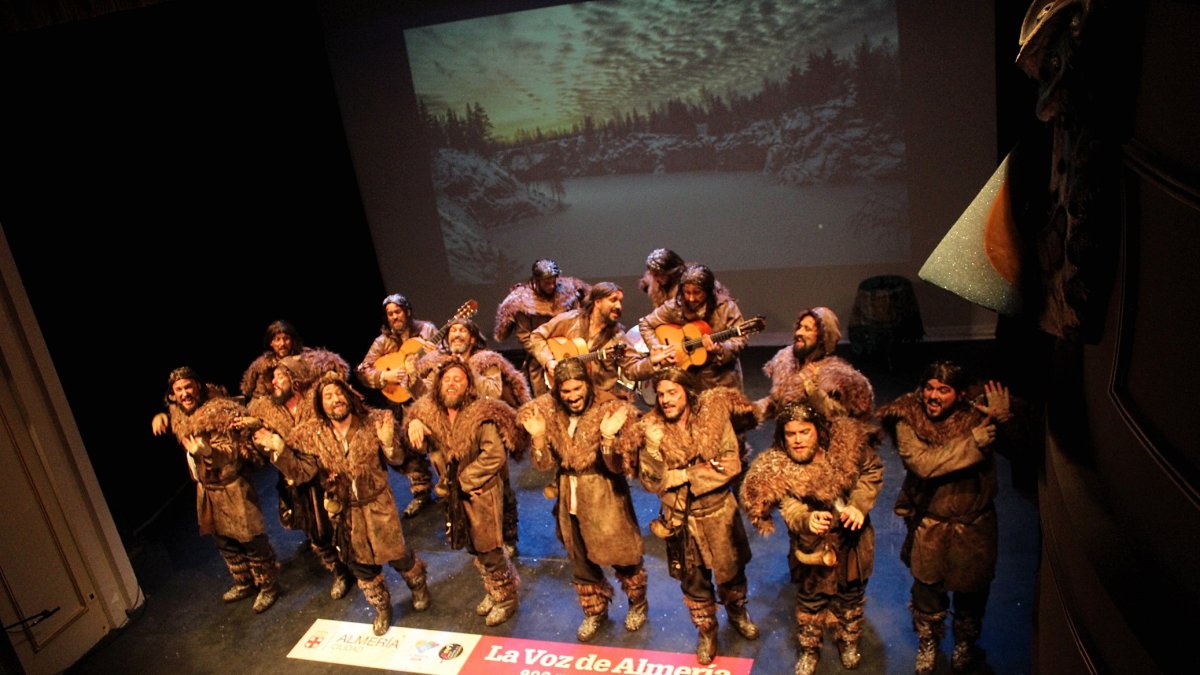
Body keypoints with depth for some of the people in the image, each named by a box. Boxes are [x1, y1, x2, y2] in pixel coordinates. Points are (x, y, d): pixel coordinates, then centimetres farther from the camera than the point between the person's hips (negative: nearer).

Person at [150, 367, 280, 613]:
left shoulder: (221, 412, -22)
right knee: (223, 540, 20)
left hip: (233, 488, -8)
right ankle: (244, 583, 38)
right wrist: (161, 417, 5)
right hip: (206, 489, 8)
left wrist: (207, 452, -40)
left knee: (251, 540, 1)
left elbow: (240, 452, -24)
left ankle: (268, 586, 18)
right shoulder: (179, 416, 2)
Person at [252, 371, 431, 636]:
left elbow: (397, 459, -11)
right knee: (361, 565, 17)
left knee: (398, 555, 11)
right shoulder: (311, 435, -11)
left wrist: (388, 442, -32)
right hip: (344, 511, 2)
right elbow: (302, 472, -12)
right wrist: (279, 450, -26)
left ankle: (419, 586, 45)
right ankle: (381, 607, 43)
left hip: (378, 504, -2)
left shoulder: (372, 422, -16)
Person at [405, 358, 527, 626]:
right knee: (474, 548, 19)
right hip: (454, 494, 6)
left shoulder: (482, 415, -21)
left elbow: (495, 455, -25)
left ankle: (507, 598, 23)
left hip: (482, 492, -6)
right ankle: (493, 591, 40)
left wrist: (466, 480, -19)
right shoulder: (431, 412, -2)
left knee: (489, 549, 2)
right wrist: (414, 424, -11)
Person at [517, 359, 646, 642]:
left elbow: (617, 467, -20)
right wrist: (538, 435, -23)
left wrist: (608, 436, -37)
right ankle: (595, 611, 44)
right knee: (580, 561, 19)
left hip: (606, 498, -4)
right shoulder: (548, 412, -8)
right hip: (570, 499, 4)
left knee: (621, 557, 12)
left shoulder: (609, 410, -19)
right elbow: (544, 465, -6)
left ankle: (637, 604, 42)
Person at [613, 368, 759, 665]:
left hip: (719, 509, 0)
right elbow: (652, 480, -12)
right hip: (681, 517, 0)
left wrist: (685, 475, -21)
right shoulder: (650, 430, -15)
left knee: (730, 570, 19)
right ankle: (706, 630, 42)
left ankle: (737, 611, 51)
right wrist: (704, 470, -18)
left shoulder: (714, 412, -15)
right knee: (693, 579, 16)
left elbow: (732, 463, -16)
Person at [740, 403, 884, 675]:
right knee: (810, 597, 16)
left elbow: (872, 471, -8)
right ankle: (809, 650, 43)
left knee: (851, 594, 23)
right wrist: (808, 520, -53)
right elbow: (791, 510, -31)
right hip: (813, 543, -2)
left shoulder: (846, 442, -23)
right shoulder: (776, 469, -26)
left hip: (852, 538, 2)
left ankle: (848, 642, 50)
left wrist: (858, 505, -21)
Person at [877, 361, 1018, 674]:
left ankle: (966, 643, 50)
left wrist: (1005, 420, -41)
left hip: (974, 523, 0)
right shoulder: (908, 419, -18)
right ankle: (928, 642, 47)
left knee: (971, 589, 20)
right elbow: (922, 463, -30)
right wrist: (977, 440, -32)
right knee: (927, 588, 18)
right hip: (929, 524, 0)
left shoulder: (979, 414, -15)